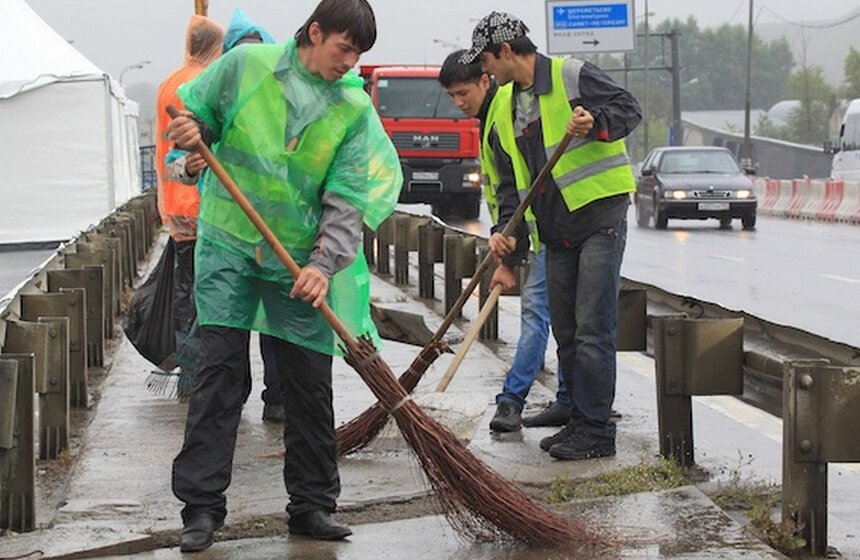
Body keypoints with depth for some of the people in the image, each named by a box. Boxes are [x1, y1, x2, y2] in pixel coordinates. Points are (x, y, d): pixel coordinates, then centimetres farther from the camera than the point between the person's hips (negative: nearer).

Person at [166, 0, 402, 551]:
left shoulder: (355, 110, -1)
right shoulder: (246, 65, -3)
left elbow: (350, 200, -8)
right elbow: (198, 112, 13)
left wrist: (324, 262, -21)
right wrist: (194, 130, -12)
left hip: (301, 261, 2)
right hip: (229, 243, -1)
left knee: (310, 381, 4)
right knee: (220, 368, -7)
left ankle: (312, 505, 17)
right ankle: (202, 505, -1)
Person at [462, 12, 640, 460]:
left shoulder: (571, 76, -7)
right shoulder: (503, 109, 14)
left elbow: (630, 109, -8)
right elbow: (510, 181, 13)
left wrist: (596, 122, -27)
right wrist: (507, 234, 1)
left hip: (600, 216, -8)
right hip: (556, 232, 8)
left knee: (592, 330, -10)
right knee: (566, 332, 12)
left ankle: (596, 431, -7)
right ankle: (579, 421, 21)